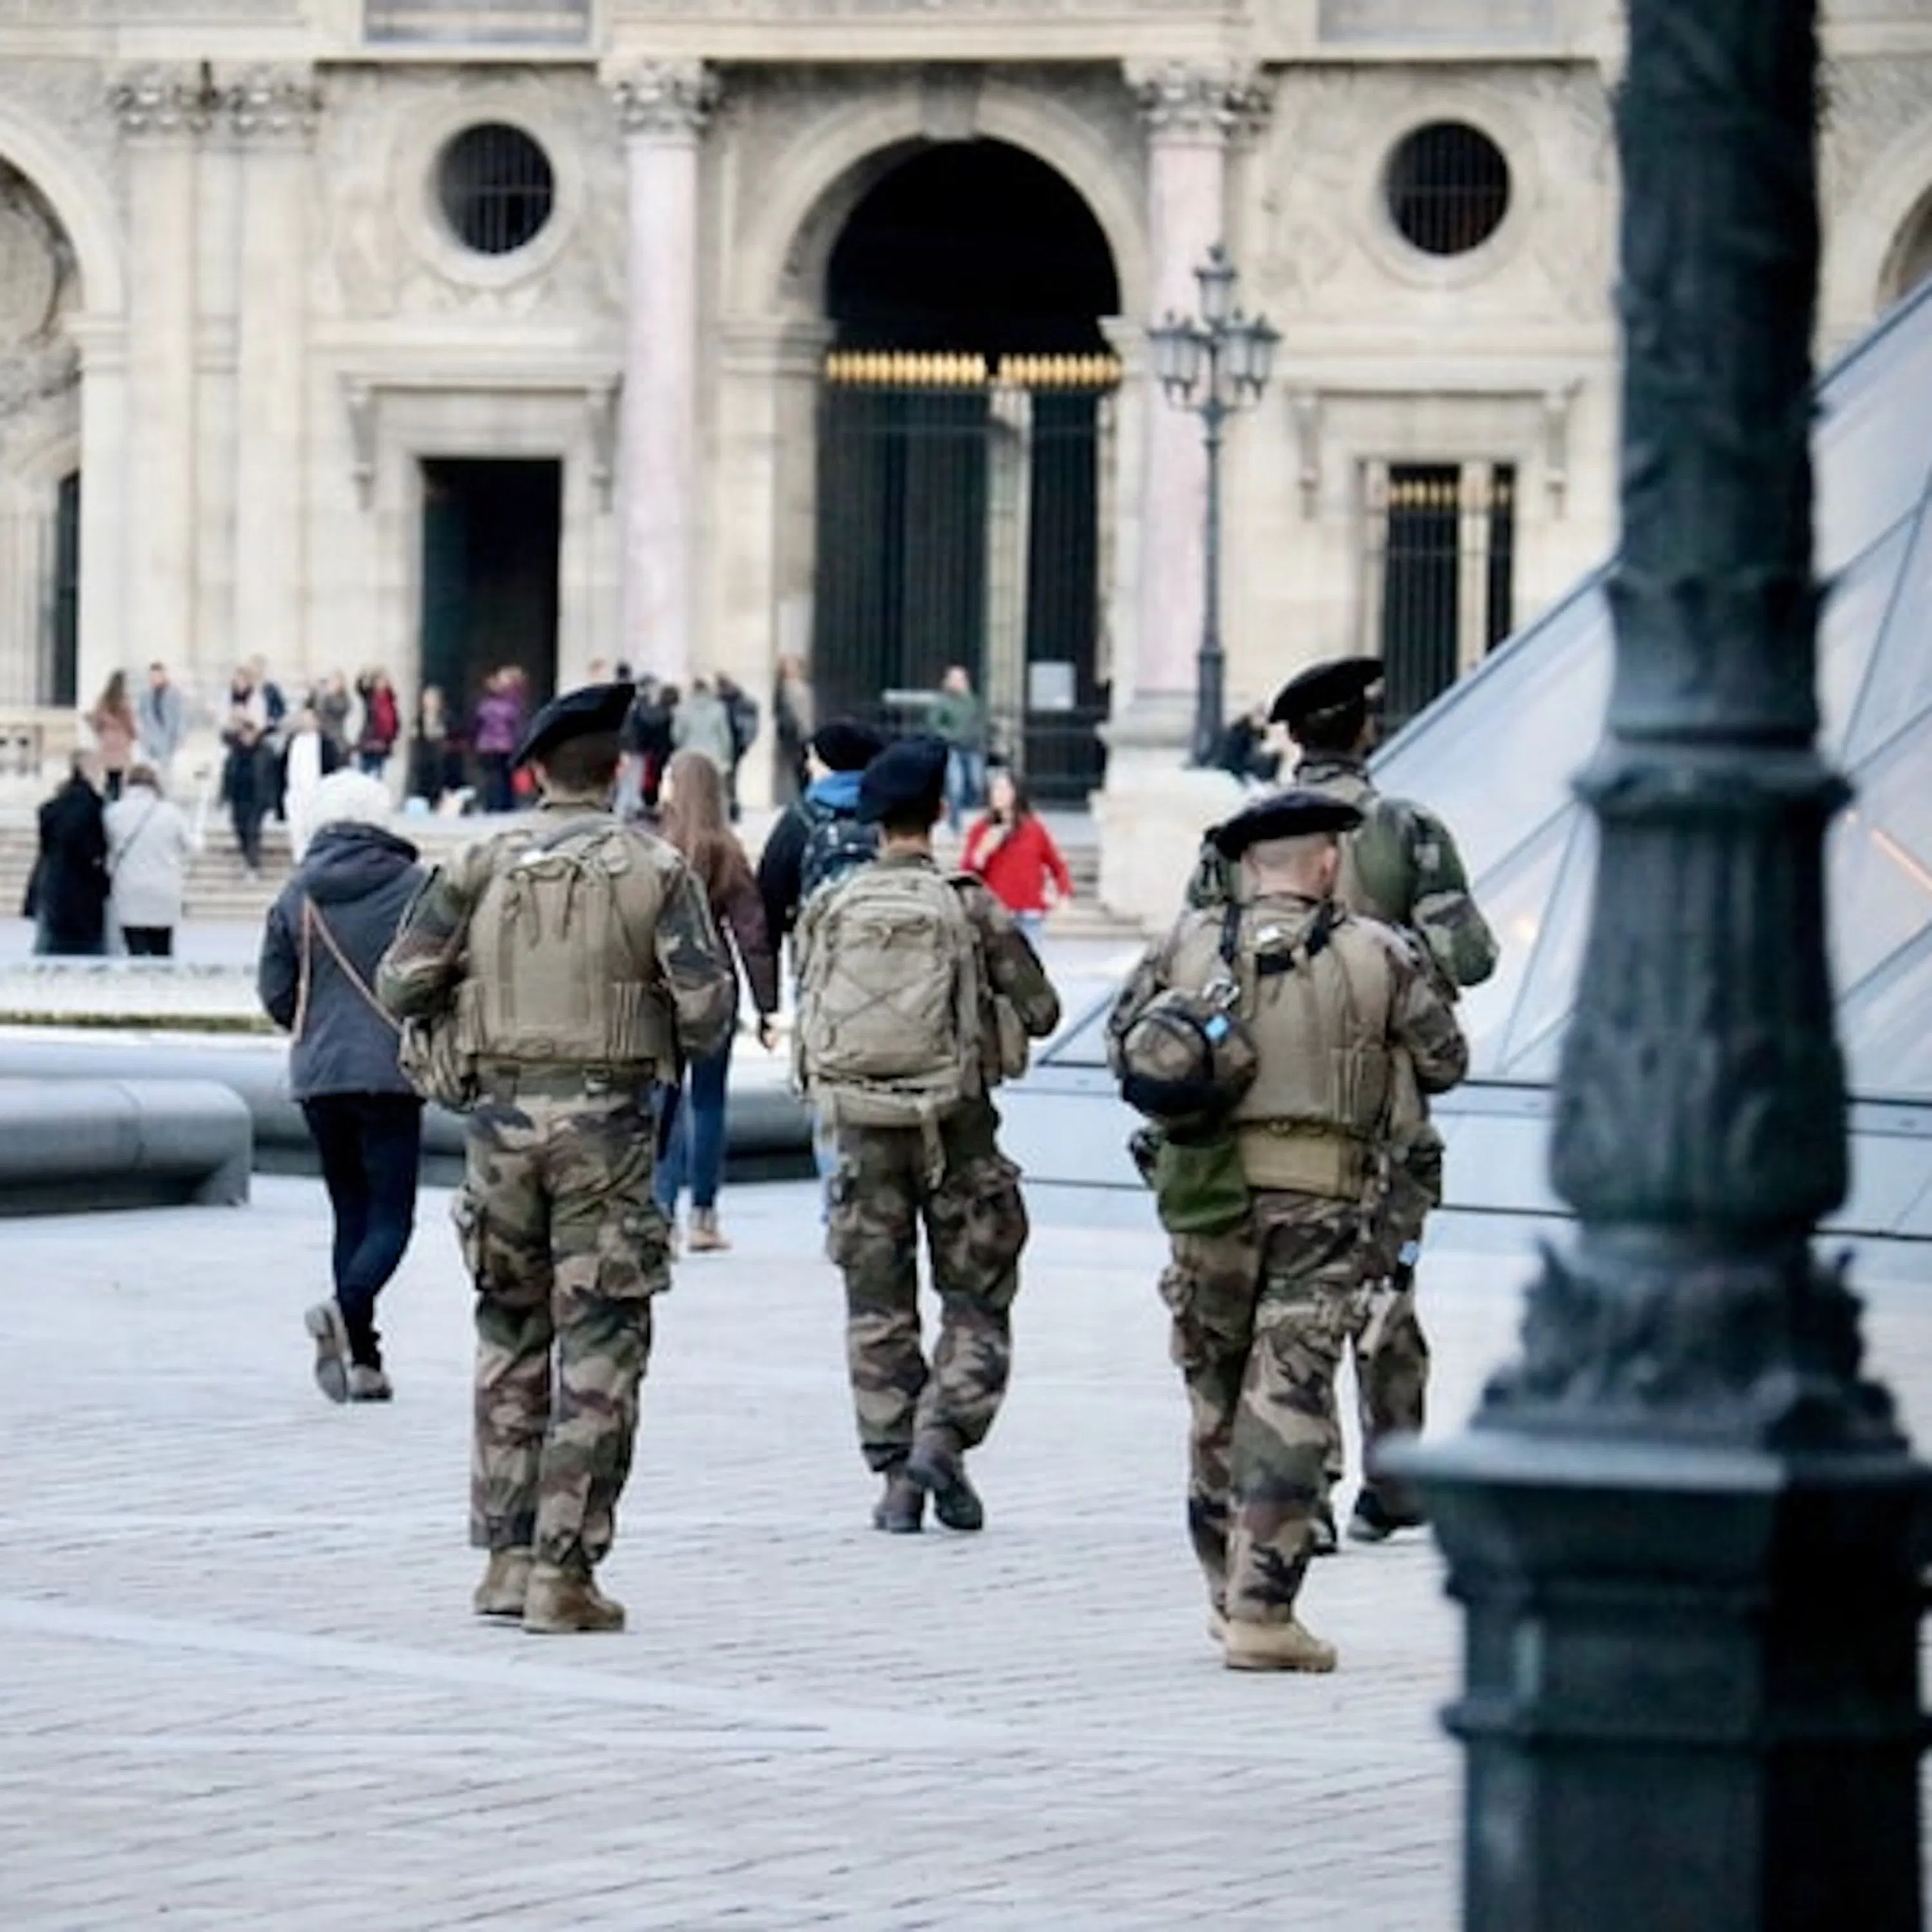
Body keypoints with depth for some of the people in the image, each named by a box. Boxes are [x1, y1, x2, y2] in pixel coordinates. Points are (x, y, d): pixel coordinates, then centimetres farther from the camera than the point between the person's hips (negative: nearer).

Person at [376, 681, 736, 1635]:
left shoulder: (481, 865, 4)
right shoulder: (653, 868, -2)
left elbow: (401, 982, 1)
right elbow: (708, 1000, -8)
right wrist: (677, 1049, 12)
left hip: (504, 1113, 3)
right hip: (604, 1120, -3)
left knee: (509, 1341, 15)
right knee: (598, 1353, 0)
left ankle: (507, 1555, 16)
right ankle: (563, 1570, -4)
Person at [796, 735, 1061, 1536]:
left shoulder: (829, 909, 0)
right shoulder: (970, 908, -7)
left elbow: (809, 1016, 6)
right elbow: (1039, 1012, -1)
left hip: (862, 1122, 2)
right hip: (954, 1123, -2)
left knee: (878, 1307, 8)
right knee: (976, 1301, 9)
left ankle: (894, 1475, 6)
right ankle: (942, 1435, -9)